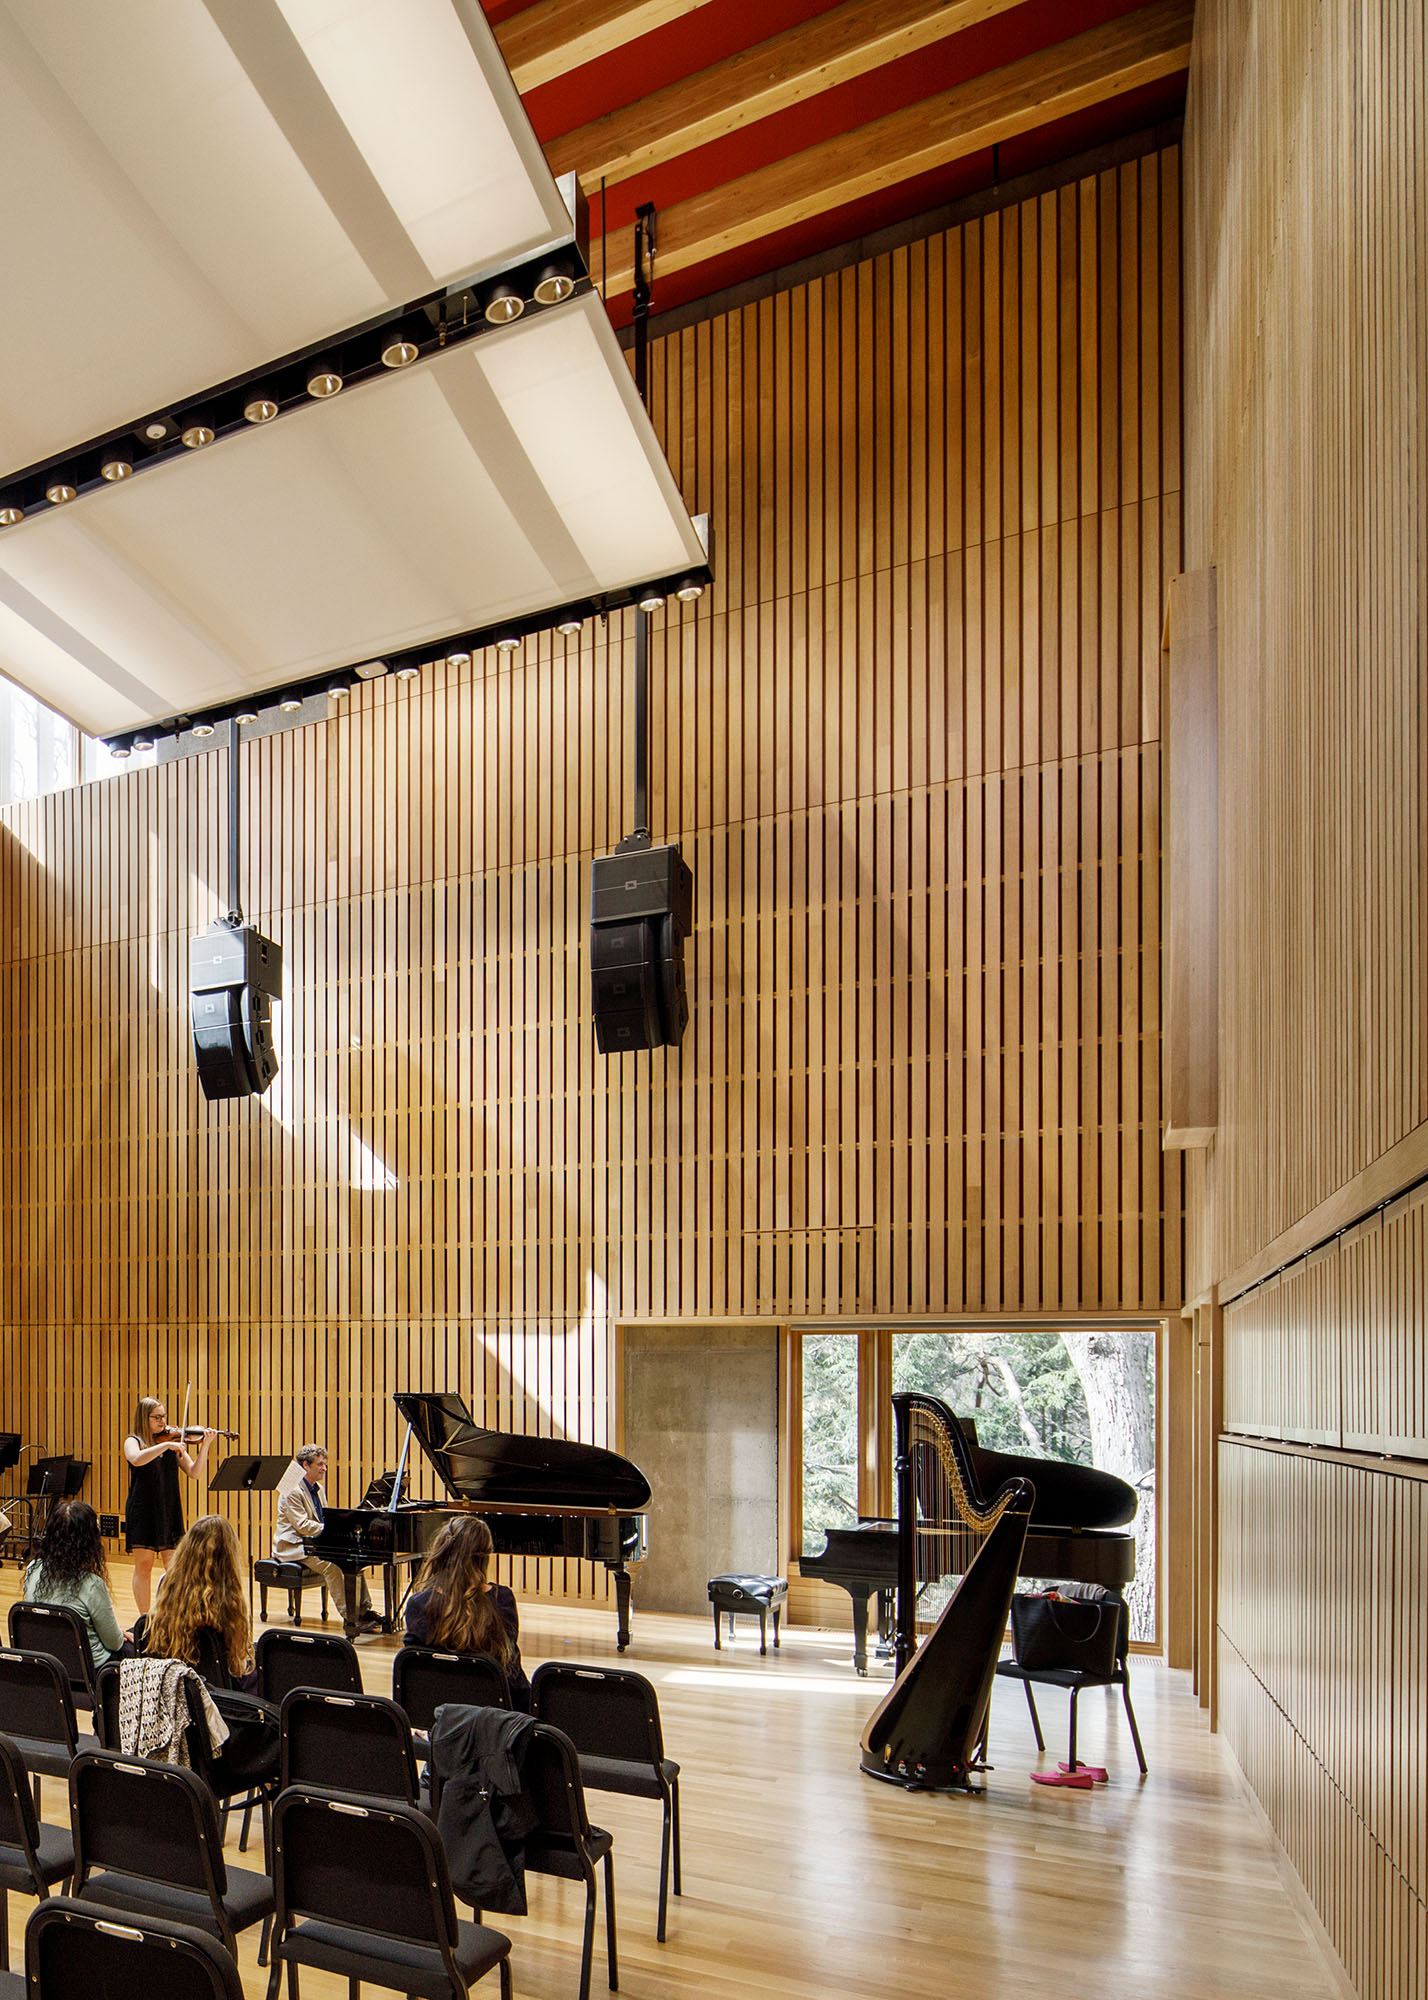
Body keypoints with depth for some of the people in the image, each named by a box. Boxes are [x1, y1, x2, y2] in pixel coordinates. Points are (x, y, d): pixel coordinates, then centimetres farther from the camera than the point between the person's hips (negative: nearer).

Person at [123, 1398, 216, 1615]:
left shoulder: (174, 1442, 8)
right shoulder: (133, 1441, -1)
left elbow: (193, 1472, 1)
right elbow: (136, 1459, -25)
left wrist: (205, 1445, -11)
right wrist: (166, 1445, -29)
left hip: (170, 1511, 3)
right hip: (143, 1511, -3)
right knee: (143, 1566, 4)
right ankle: (144, 1619, 14)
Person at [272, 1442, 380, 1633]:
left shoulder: (318, 1489, 15)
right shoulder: (292, 1490, -14)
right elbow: (302, 1526, -22)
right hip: (294, 1546, -9)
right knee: (331, 1565, -30)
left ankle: (364, 1610, -5)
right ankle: (350, 1618, -25)